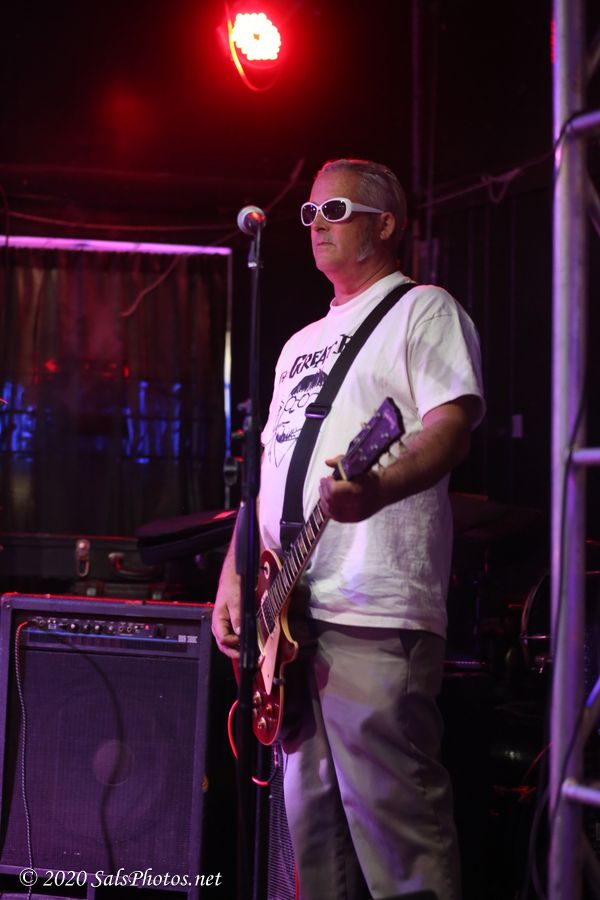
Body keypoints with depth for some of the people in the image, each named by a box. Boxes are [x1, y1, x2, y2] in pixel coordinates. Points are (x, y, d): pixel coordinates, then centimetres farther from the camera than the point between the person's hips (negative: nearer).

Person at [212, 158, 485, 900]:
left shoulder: (422, 310, 2)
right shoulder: (301, 344, 27)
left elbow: (453, 424, -13)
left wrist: (377, 489, -32)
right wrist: (235, 573, 14)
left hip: (376, 616, -8)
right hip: (289, 613, 9)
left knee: (392, 815, -11)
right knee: (312, 822, 11)